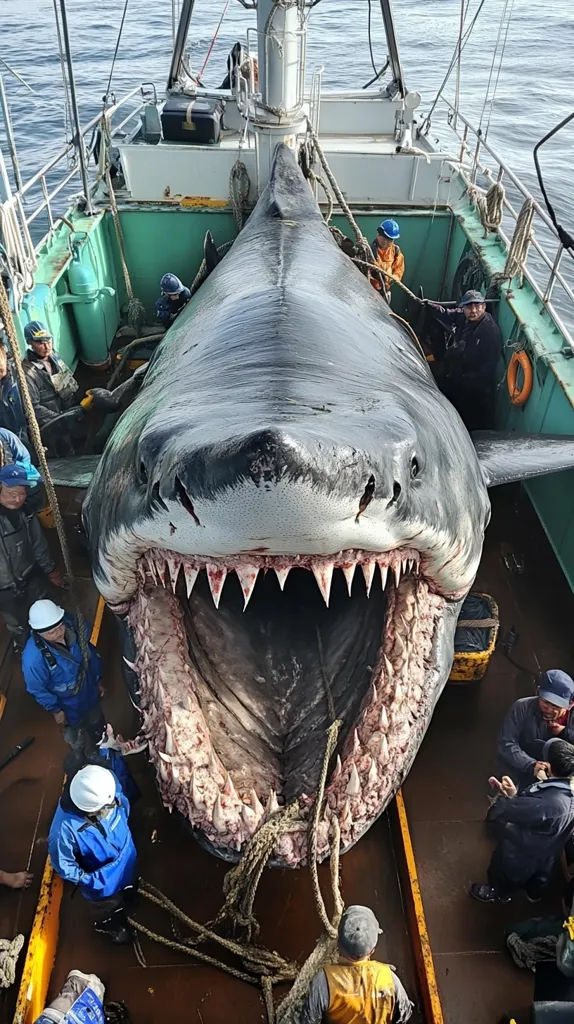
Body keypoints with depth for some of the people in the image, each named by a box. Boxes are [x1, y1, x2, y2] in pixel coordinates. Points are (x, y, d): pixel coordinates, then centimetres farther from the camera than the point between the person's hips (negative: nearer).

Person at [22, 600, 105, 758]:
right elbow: (37, 690, -21)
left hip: (90, 691, 4)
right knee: (79, 741, 28)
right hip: (69, 706, -4)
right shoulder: (33, 658, -41)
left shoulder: (73, 625, -27)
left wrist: (98, 680, 4)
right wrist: (55, 710, -8)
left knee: (98, 725, 34)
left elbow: (91, 652, -7)